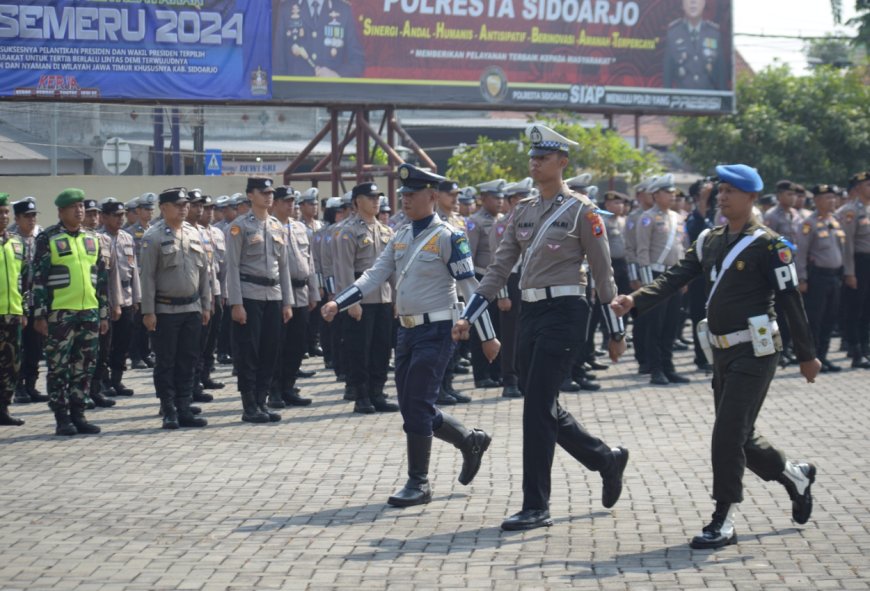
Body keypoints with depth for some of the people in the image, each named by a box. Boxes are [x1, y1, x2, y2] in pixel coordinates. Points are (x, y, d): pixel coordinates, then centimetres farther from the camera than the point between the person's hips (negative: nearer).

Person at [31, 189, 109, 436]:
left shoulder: (92, 239, 12)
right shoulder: (48, 239, -3)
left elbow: (101, 278, 16)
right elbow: (38, 278, -5)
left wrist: (104, 313, 13)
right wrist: (39, 314, -10)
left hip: (89, 312, 5)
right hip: (59, 313, -5)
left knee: (84, 367, 8)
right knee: (58, 367, 0)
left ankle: (78, 414, 16)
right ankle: (62, 418, 5)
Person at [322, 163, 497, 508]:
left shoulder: (448, 237, -11)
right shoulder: (400, 238, 12)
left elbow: (469, 287, -11)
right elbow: (375, 276, 7)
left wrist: (487, 337, -11)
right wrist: (338, 303, -8)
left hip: (436, 331, -8)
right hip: (407, 330, 8)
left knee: (417, 406, -9)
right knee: (412, 406, 11)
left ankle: (418, 483, 1)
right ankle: (471, 441, 31)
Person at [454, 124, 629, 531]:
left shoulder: (581, 211, -5)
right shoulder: (523, 212, 13)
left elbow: (603, 273, -3)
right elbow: (499, 268, 12)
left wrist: (616, 333, -2)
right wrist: (467, 317, 4)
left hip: (563, 311, -7)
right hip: (530, 311, 7)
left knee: (538, 406, -10)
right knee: (542, 407, 10)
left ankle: (536, 507, -4)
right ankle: (608, 460, 30)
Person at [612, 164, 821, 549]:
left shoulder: (767, 244, -10)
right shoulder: (709, 241, 10)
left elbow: (790, 300, -8)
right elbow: (675, 278, 3)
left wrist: (806, 355, -6)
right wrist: (634, 301, -13)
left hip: (754, 353, -7)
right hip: (723, 353, 7)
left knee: (728, 435, -12)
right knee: (741, 438, 14)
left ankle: (724, 522, -5)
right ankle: (795, 477, 37)